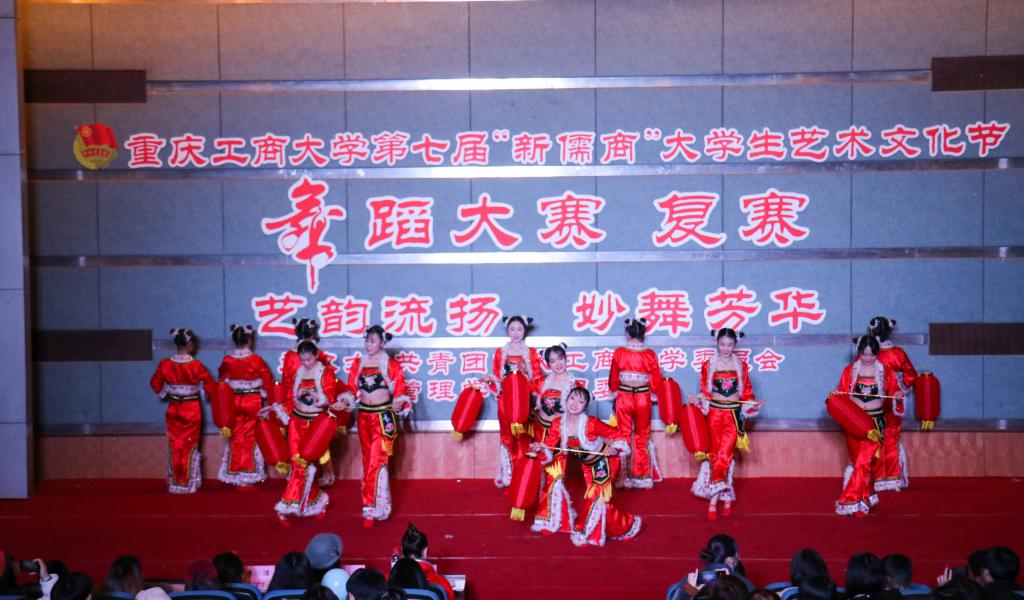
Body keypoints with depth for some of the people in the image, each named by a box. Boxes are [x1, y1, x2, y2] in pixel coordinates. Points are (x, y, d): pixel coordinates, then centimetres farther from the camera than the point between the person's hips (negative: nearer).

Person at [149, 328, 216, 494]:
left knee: (175, 447, 14)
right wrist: (207, 395, 11)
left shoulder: (165, 364, -8)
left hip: (173, 410, 3)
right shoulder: (196, 366, -17)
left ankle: (175, 483, 20)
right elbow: (211, 387, -10)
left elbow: (155, 384, 5)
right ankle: (188, 484, 14)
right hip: (192, 410, -3)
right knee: (189, 447, 9)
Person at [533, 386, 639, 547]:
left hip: (605, 462, -6)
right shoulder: (558, 424, -17)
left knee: (596, 496, -10)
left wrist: (614, 447, -36)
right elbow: (549, 451, -14)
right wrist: (540, 447, -34)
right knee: (593, 497, 14)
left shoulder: (592, 423, -30)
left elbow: (618, 435, -19)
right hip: (589, 465, 6)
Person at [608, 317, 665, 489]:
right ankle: (643, 477, 16)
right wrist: (652, 393, 17)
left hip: (624, 398, -1)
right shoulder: (650, 354, -9)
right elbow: (656, 379, -3)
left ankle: (625, 477, 12)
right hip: (643, 399, 1)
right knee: (642, 439, 14)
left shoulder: (619, 352, -10)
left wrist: (614, 392, 19)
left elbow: (613, 377, -1)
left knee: (624, 437, 11)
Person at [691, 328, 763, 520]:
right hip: (714, 413, 0)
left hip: (734, 414, 0)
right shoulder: (708, 365, 3)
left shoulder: (742, 366, 6)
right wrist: (699, 400, -12)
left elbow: (747, 392, 9)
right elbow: (704, 391, 6)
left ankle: (713, 499, -5)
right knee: (716, 453, -1)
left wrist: (754, 405, -6)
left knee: (724, 454, -10)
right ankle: (726, 497, 3)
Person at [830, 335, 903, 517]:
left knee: (864, 460, -11)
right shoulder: (849, 370, 3)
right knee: (858, 459, 6)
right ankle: (867, 497, 19)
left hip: (875, 421, -2)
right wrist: (835, 394, -14)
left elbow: (893, 389, 8)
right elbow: (842, 394, 7)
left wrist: (897, 393, -14)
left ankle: (850, 500, -9)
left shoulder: (885, 371, 1)